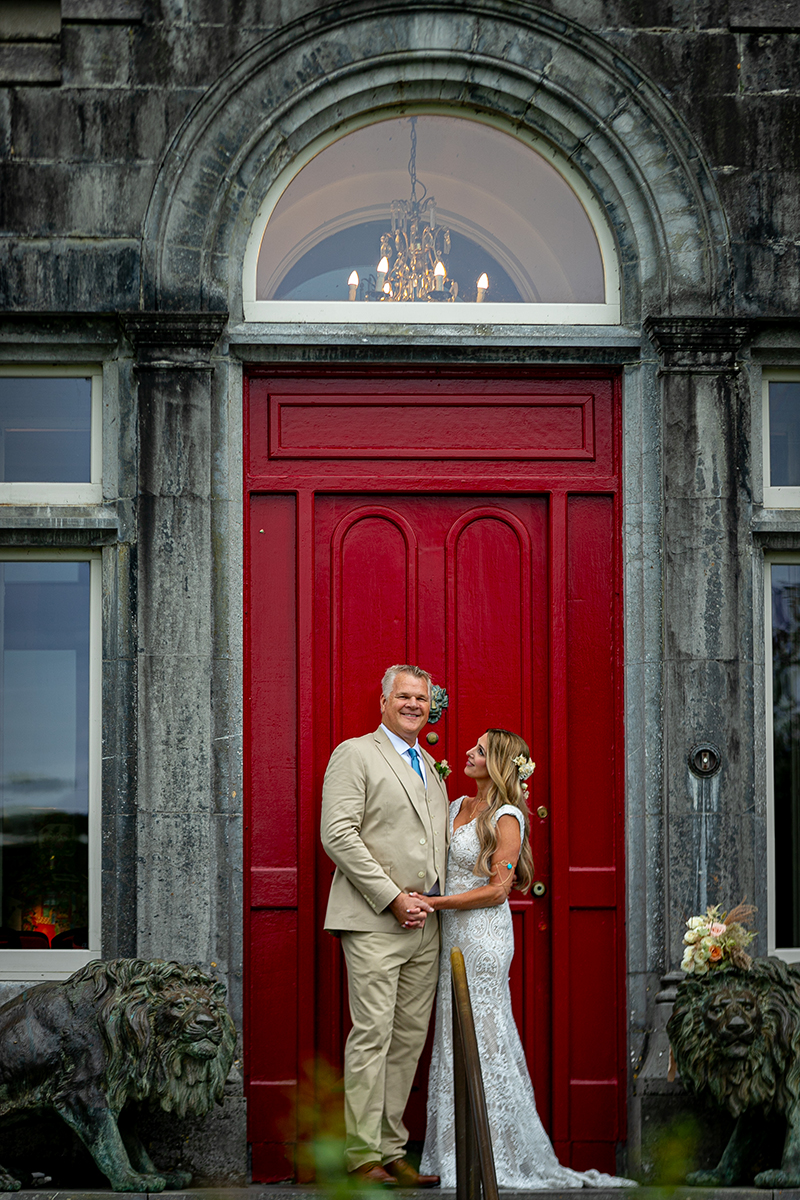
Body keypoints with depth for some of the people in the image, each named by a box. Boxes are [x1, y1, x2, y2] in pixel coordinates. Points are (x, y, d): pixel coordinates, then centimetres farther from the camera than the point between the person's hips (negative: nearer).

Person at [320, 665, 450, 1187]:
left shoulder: (431, 766, 21)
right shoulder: (355, 754, -2)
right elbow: (338, 835, -11)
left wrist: (432, 900, 4)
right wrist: (393, 899, -14)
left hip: (425, 926, 7)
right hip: (374, 923, -7)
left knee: (410, 1040, 6)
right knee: (372, 1036, -8)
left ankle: (392, 1149, 11)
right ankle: (363, 1155, -4)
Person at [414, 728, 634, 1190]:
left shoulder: (506, 818, -10)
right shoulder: (457, 806, 13)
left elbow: (496, 889, -14)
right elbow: (437, 864, 20)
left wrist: (434, 902, -16)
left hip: (483, 936, -8)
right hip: (452, 935, 8)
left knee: (481, 1039, -4)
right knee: (456, 1039, 8)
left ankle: (502, 1158, 3)